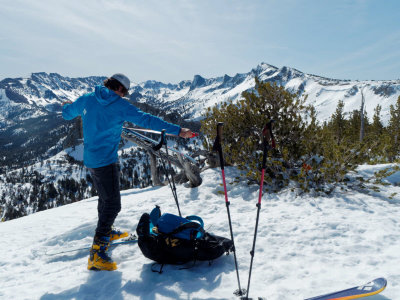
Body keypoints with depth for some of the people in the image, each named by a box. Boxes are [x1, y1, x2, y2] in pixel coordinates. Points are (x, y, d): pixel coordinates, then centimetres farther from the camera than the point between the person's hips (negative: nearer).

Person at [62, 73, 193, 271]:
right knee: (112, 204, -8)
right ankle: (97, 254, -11)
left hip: (90, 159, 8)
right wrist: (177, 130, -19)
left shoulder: (86, 99, 6)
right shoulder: (119, 106, -12)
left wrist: (68, 105, 47)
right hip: (106, 160, -8)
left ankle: (106, 231, 44)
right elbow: (146, 120, -19)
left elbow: (67, 114, 22)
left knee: (105, 196, 25)